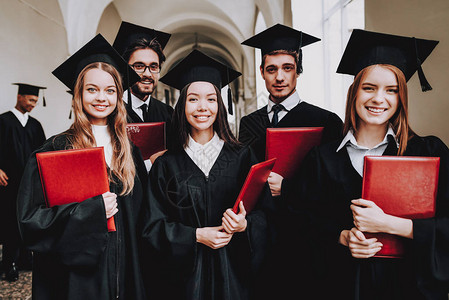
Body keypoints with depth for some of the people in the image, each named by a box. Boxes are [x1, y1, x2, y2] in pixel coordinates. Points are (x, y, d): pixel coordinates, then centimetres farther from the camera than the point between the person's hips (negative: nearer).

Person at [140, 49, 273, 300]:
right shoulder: (166, 164, -1)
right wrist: (196, 235, -14)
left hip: (232, 272, 1)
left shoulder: (242, 157, 0)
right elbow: (153, 227, -2)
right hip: (185, 273, 0)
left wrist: (245, 225, -19)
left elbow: (264, 211, 0)